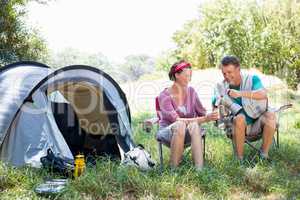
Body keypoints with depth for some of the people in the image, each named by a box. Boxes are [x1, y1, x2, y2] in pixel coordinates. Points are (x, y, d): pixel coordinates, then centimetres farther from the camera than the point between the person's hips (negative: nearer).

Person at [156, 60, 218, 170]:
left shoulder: (191, 91, 3)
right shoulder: (164, 96, -14)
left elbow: (202, 112, 5)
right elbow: (177, 120, -25)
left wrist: (210, 116, -19)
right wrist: (204, 119, -32)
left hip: (187, 133, 3)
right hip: (167, 131, -3)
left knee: (193, 125, -32)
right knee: (180, 125, -37)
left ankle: (199, 169, -40)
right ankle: (173, 168, -30)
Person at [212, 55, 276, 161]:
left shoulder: (252, 79, -7)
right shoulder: (221, 86, -1)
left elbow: (263, 94, -27)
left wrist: (240, 93, -42)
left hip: (257, 122, 0)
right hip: (239, 125, 0)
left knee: (270, 115, -29)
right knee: (240, 118, -33)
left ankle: (264, 155, -16)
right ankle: (239, 158, -22)